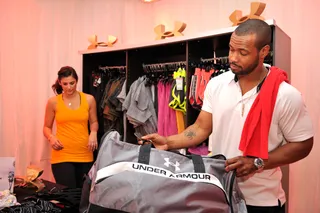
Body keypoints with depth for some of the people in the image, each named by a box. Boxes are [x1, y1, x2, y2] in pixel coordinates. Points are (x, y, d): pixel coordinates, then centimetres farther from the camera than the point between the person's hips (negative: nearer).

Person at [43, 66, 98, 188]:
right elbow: (46, 127, 8)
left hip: (85, 155, 2)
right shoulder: (53, 102, -1)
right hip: (62, 155, -2)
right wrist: (51, 137, -12)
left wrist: (93, 133, -7)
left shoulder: (89, 99, 1)